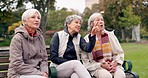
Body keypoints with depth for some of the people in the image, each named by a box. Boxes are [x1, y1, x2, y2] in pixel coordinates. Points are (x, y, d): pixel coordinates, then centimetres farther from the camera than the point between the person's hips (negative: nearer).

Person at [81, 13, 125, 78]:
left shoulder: (110, 35, 16)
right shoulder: (86, 39, 6)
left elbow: (120, 52, 15)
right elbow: (86, 62, 0)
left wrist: (115, 63, -5)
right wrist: (101, 65, -12)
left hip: (113, 66, 3)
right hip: (97, 68, -2)